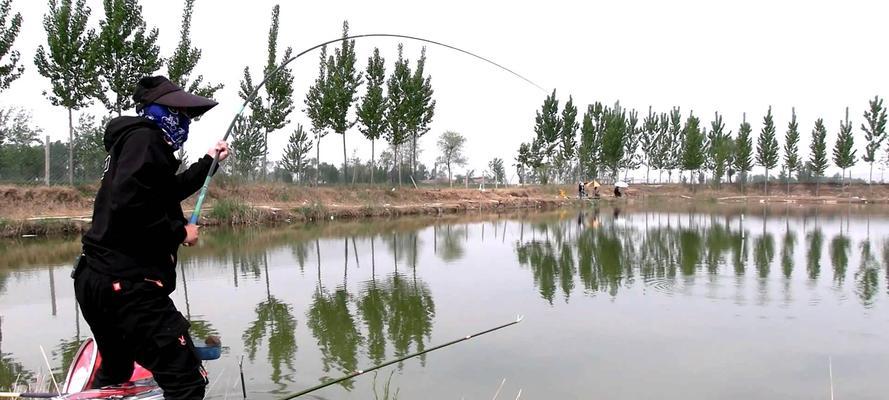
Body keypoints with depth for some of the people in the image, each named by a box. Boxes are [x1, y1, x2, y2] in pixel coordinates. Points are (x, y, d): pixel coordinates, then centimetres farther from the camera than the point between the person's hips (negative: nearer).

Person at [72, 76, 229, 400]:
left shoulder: (132, 140, 21)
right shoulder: (145, 137, -10)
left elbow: (170, 191, 36)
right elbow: (128, 205, -25)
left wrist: (209, 160, 37)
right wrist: (179, 231, -12)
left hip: (97, 279, 11)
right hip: (127, 284, -11)